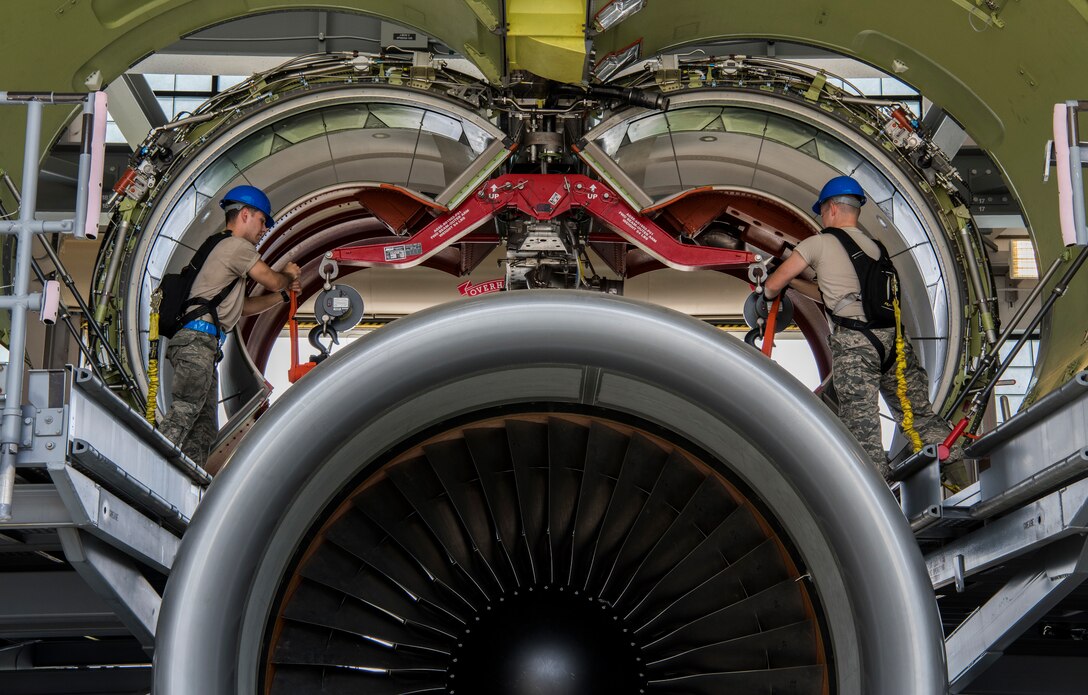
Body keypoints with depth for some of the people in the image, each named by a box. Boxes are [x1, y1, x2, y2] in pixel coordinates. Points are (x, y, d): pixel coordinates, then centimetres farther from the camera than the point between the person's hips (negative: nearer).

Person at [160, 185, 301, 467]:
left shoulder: (227, 249, 31)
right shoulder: (237, 246, 0)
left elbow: (244, 307, 32)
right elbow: (273, 281, 5)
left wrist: (283, 295, 27)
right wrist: (289, 275, 26)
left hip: (204, 347, 10)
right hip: (197, 340, -10)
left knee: (205, 429, 2)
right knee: (184, 411, -22)